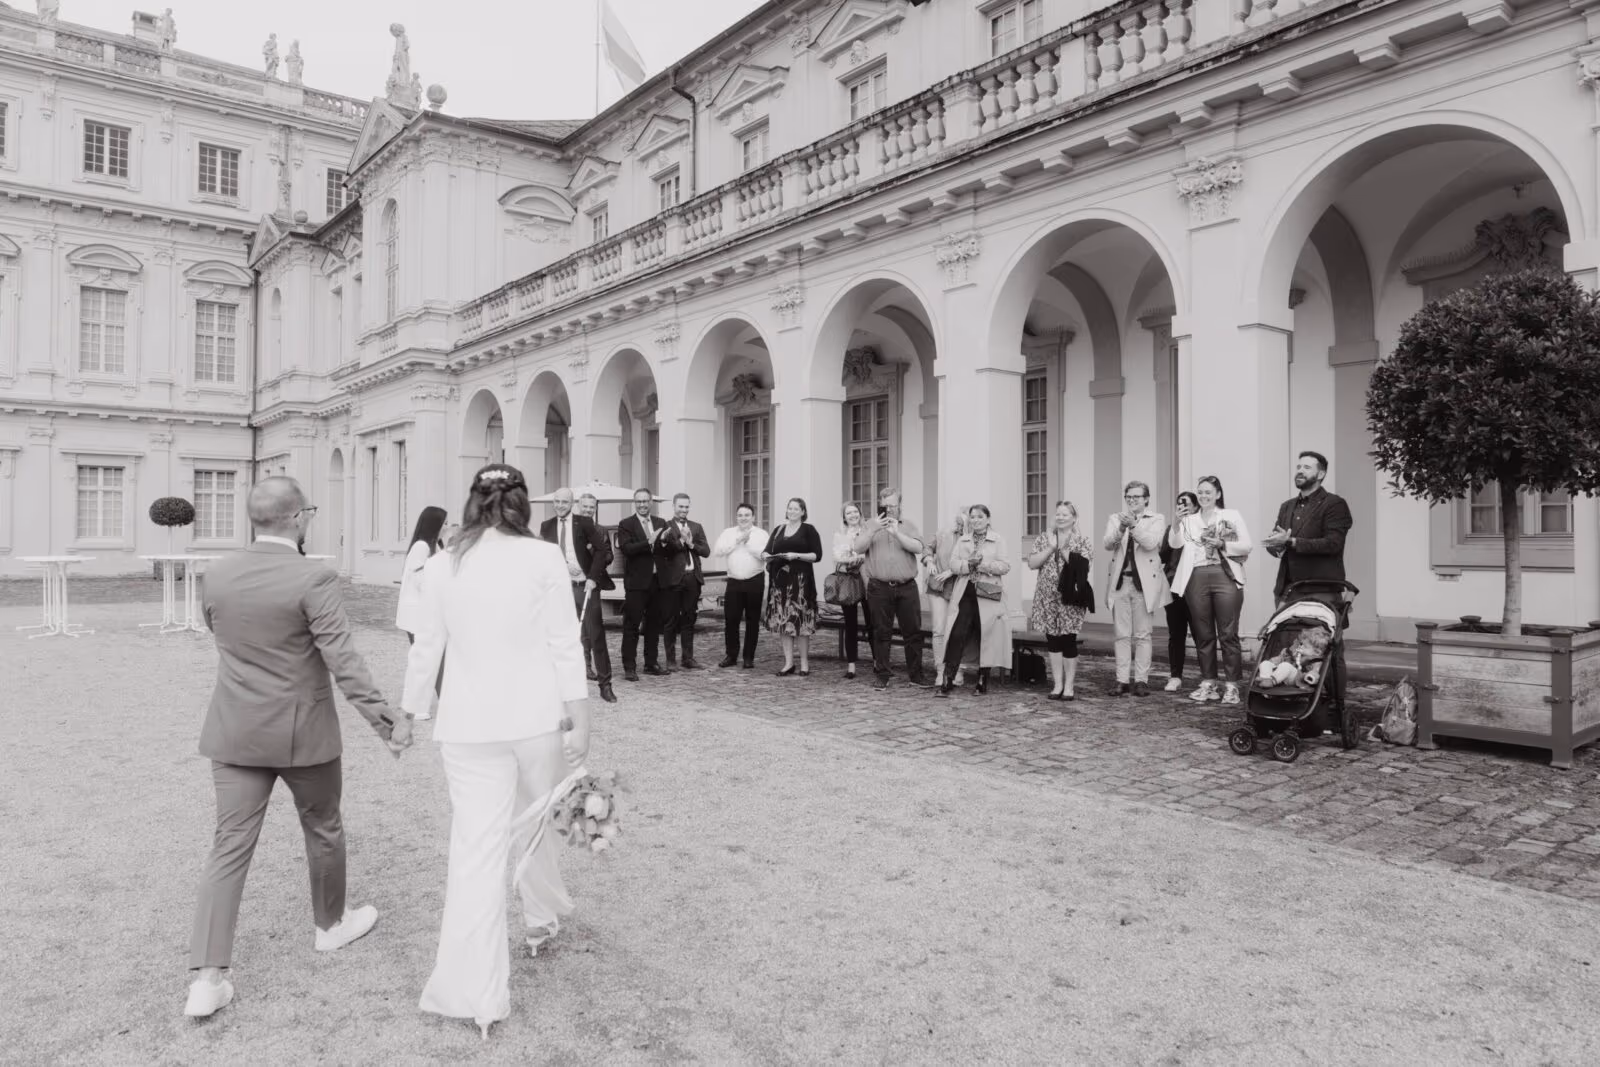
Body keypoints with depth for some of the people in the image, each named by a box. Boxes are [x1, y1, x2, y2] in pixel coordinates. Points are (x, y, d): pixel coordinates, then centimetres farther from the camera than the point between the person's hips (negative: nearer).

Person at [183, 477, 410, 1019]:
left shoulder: (217, 574, 0)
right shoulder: (313, 579, -19)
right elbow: (344, 659, -22)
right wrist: (382, 717, -17)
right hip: (303, 734, -4)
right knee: (323, 828, 17)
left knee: (230, 845, 6)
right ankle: (331, 923, 36)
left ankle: (207, 977, 3)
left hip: (235, 734, 4)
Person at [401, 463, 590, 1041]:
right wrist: (580, 718, -3)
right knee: (534, 822, 22)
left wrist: (405, 712, 18)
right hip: (536, 717, -1)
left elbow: (426, 649, 5)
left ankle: (474, 993, 6)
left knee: (476, 848, 3)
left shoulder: (442, 566, 0)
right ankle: (542, 916, 44)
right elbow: (565, 646, -8)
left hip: (469, 725, 1)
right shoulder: (545, 558, -7)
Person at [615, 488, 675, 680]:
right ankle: (629, 667, 3)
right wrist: (649, 542, -27)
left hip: (658, 581, 5)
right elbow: (626, 549, -17)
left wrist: (666, 541, -15)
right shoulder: (626, 525, -2)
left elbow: (672, 551, 6)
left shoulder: (661, 523, 11)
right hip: (637, 582, -4)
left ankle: (651, 663, 22)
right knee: (631, 625, -2)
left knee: (654, 625, 12)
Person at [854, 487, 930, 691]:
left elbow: (918, 548, -6)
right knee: (881, 633, 4)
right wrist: (874, 530, -17)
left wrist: (896, 532, -16)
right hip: (879, 588, -1)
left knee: (913, 632, 4)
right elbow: (858, 548, -4)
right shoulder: (869, 525, 10)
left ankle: (916, 674, 14)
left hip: (906, 587, 1)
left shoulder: (907, 526, 10)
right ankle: (882, 675, 13)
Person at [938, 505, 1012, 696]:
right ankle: (948, 680, -5)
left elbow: (1005, 566, -5)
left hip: (988, 595, -2)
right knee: (957, 635, -7)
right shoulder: (962, 540, 15)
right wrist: (969, 564, -15)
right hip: (965, 594, 2)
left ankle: (983, 681, 15)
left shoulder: (998, 540, 5)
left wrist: (982, 564, -15)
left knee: (986, 638, 3)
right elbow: (953, 563, 4)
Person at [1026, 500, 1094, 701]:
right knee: (1052, 639, 6)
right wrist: (1051, 547, -10)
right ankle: (1057, 684, 15)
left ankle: (1069, 685, 9)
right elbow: (1032, 563, -1)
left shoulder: (1081, 539, 0)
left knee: (1068, 639, -2)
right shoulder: (1043, 538, 10)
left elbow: (1082, 566, -13)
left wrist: (1063, 548, -14)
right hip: (1048, 597, 3)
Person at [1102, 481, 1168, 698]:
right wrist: (1121, 528, -21)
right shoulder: (1115, 519, 12)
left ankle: (1141, 680, 6)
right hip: (1119, 582, 2)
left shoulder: (1157, 519, 5)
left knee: (1142, 635, 1)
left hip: (1144, 583, -2)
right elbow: (1106, 544, -3)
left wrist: (1133, 525, -24)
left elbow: (1152, 543, -12)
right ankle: (1122, 680, 6)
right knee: (1122, 635, 3)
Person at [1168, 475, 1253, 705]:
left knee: (1228, 634, -4)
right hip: (1196, 579, 3)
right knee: (1203, 634, 7)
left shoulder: (1232, 516, 7)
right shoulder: (1189, 520, 13)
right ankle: (1207, 682, 14)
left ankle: (1232, 685, 2)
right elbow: (1175, 543, -3)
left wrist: (1222, 544, -12)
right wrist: (1177, 522, -19)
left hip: (1225, 577, -3)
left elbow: (1246, 546, 2)